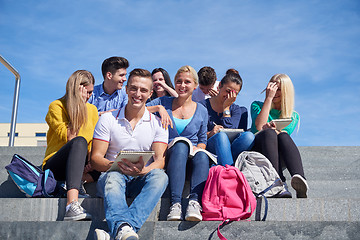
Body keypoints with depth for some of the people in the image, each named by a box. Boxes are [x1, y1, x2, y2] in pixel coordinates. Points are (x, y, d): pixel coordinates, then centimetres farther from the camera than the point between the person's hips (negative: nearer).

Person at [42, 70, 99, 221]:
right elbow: (69, 137, -14)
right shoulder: (56, 106, 1)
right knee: (80, 142, -37)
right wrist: (78, 103, -12)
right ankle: (72, 206, -53)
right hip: (54, 167, -5)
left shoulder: (92, 109, 16)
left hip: (80, 167, 5)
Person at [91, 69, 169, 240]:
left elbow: (160, 160, -2)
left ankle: (123, 226, -52)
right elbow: (95, 158, 0)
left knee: (160, 176, -32)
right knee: (113, 178, -36)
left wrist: (142, 170, -26)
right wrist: (116, 165, -24)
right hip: (113, 174, 0)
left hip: (142, 180, 1)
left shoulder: (158, 123, 9)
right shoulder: (108, 119, 6)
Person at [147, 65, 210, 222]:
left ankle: (194, 202, -50)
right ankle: (175, 204, -49)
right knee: (181, 146, -37)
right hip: (168, 157, -1)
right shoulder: (163, 103, 13)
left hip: (191, 158, 2)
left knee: (202, 156, -35)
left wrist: (198, 148, -2)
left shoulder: (201, 111, 16)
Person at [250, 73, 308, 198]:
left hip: (281, 158, 1)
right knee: (269, 133, -34)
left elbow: (284, 134, -1)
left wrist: (268, 127, -22)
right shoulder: (257, 106, 21)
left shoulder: (293, 116, 21)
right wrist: (268, 98, -2)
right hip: (257, 149, -1)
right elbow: (259, 126, -2)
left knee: (283, 136, -33)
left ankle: (300, 181, -57)